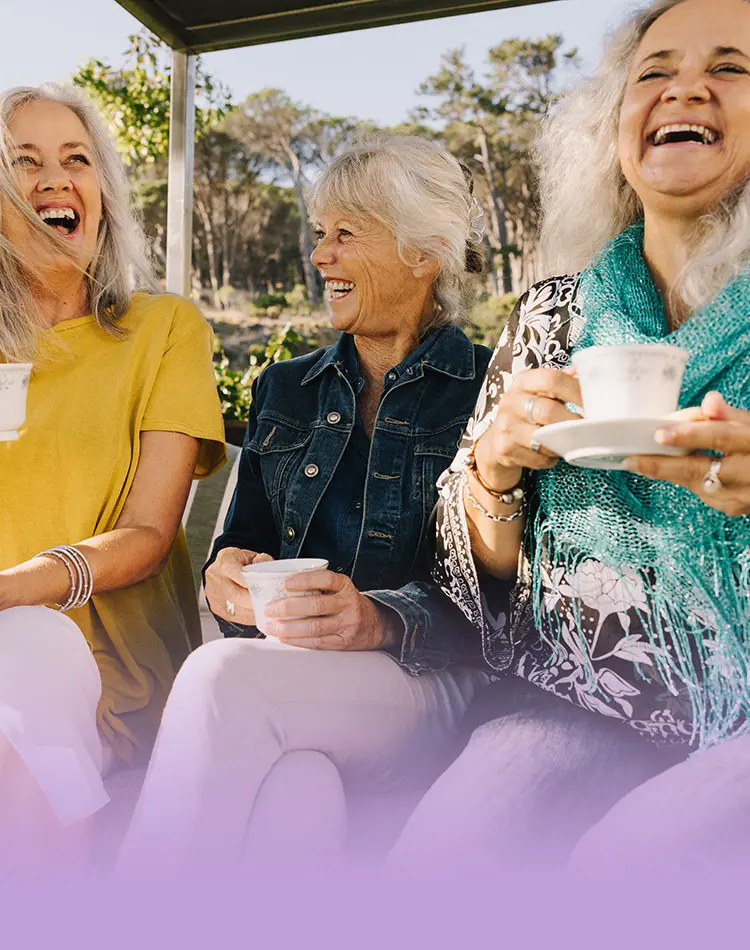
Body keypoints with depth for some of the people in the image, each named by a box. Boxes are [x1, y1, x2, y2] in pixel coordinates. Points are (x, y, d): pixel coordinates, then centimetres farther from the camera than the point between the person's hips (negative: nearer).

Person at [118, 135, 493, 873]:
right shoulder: (283, 390, 20)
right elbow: (240, 544, 17)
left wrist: (382, 621, -25)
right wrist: (230, 581, -8)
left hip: (434, 683, -3)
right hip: (284, 682, 4)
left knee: (225, 678, -32)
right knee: (295, 791, -34)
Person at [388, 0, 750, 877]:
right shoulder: (550, 319, 10)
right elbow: (485, 573, 12)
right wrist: (493, 464, -10)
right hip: (585, 700, 2)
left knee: (623, 869, -28)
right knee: (439, 859, -22)